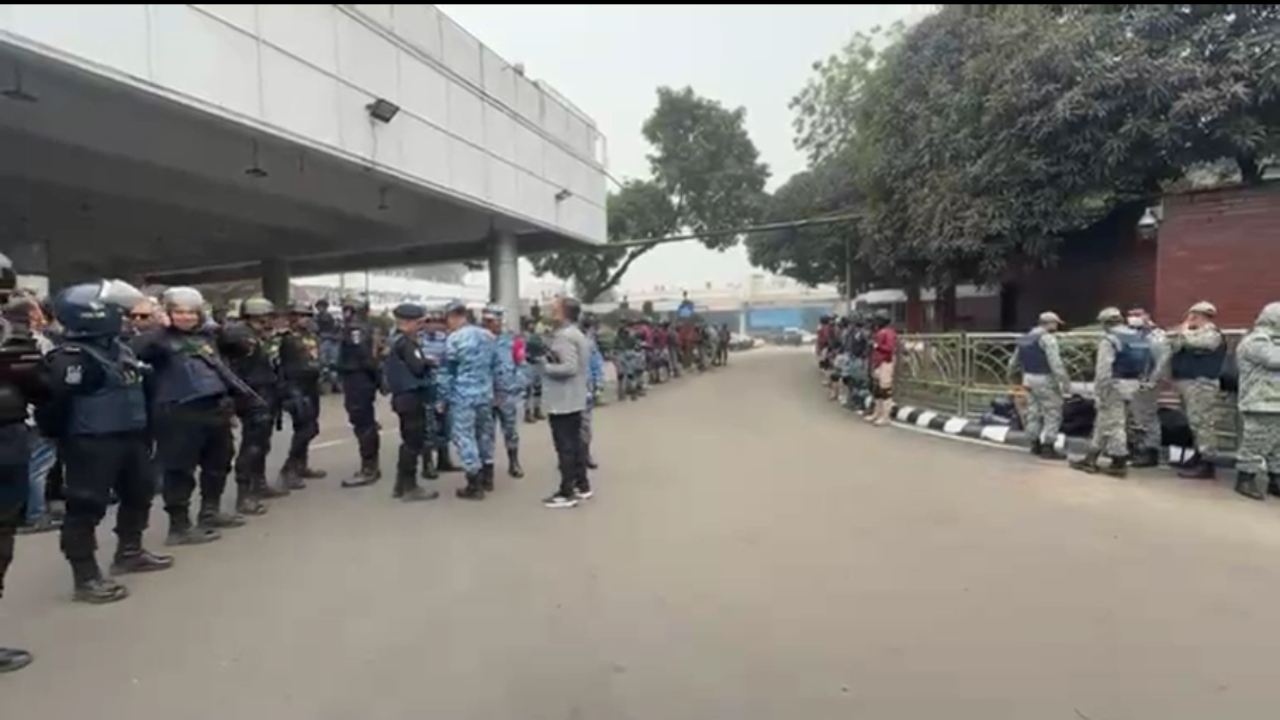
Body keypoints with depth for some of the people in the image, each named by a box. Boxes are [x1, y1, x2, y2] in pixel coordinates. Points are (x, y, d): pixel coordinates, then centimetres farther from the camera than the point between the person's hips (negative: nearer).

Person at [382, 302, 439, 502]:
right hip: (412, 396, -10)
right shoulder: (406, 342, -15)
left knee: (409, 441, 17)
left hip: (402, 396, 10)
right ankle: (409, 487, 2)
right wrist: (430, 362, -4)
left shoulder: (394, 341, 15)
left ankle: (401, 485, 24)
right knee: (414, 442, -3)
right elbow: (418, 368, -23)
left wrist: (425, 361, 6)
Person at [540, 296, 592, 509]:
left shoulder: (563, 336, -18)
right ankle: (582, 485, 24)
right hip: (576, 400, 10)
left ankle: (567, 493, 2)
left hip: (562, 402, -10)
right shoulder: (579, 335, 14)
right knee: (575, 443, 16)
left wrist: (545, 366, -14)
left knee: (565, 447, -4)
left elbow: (569, 367, -27)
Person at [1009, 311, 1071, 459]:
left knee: (1033, 413, 14)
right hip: (1045, 381, -8)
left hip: (1029, 380, 8)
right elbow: (1056, 363, -23)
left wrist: (1010, 372, 41)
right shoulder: (1047, 338, -14)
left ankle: (1035, 445, 21)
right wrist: (1065, 382, -22)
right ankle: (1048, 447, -2)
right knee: (1052, 414, -2)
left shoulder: (1024, 339, 12)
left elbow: (1014, 361, 24)